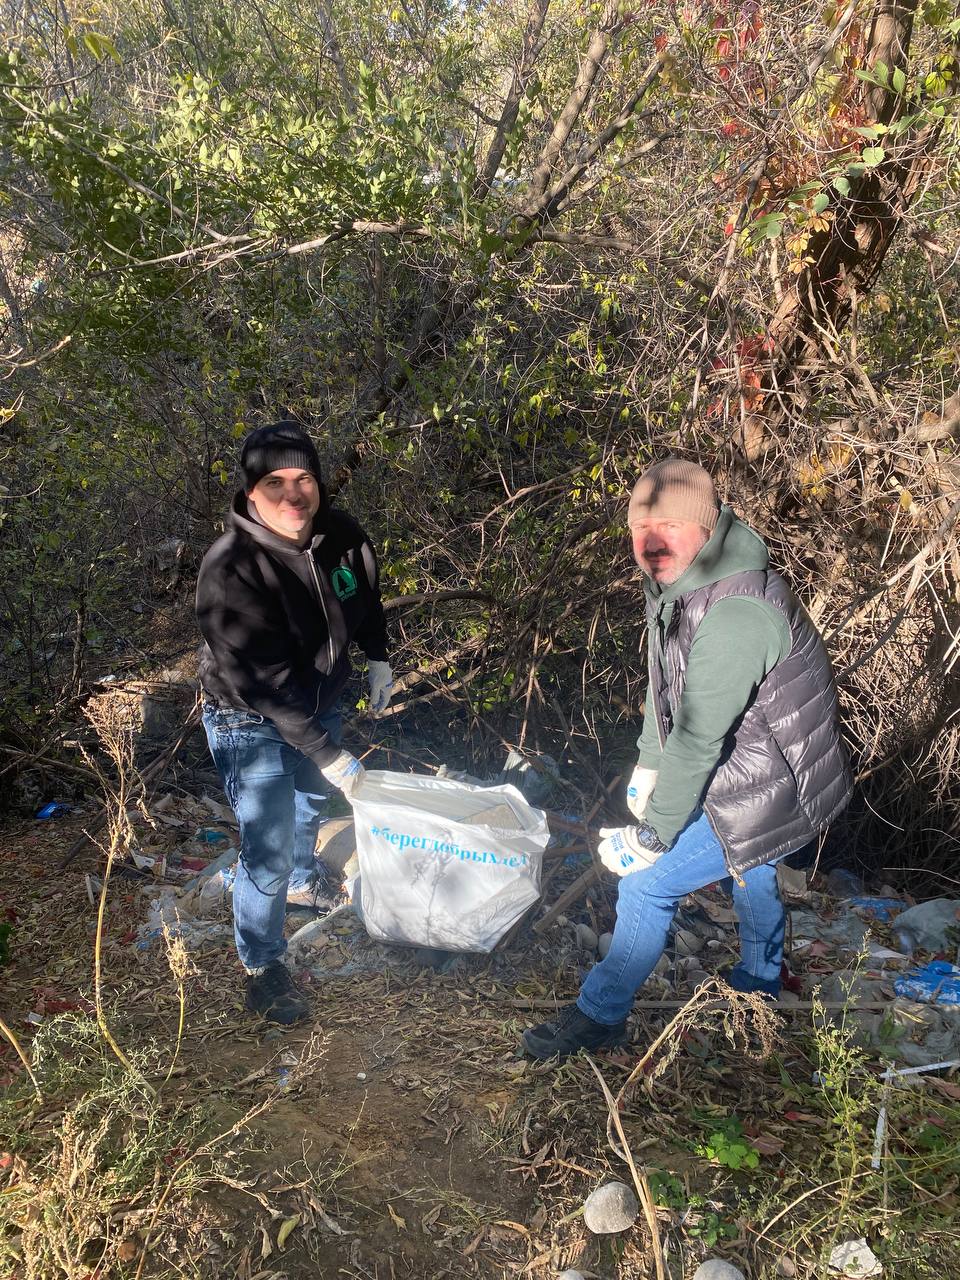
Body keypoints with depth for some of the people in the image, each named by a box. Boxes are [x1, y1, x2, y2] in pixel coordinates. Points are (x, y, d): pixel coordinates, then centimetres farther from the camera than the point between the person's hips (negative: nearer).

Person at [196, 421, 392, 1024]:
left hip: (320, 703, 7)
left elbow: (367, 595, 10)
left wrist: (379, 660, 10)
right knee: (268, 850, 1)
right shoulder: (231, 569, -33)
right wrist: (329, 755, -32)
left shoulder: (341, 534, -15)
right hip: (253, 725, -6)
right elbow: (263, 684, -33)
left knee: (311, 806, 29)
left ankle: (303, 887, 60)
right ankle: (263, 967, 27)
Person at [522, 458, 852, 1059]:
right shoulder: (676, 581, -5)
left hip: (767, 792, -10)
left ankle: (599, 1016, 15)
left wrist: (654, 834, -25)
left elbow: (698, 738, -33)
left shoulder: (734, 614, -36)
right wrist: (649, 762, 9)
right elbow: (666, 678, 8)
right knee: (749, 872, 31)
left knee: (648, 883, -6)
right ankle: (760, 983, 58)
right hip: (753, 772, 10)